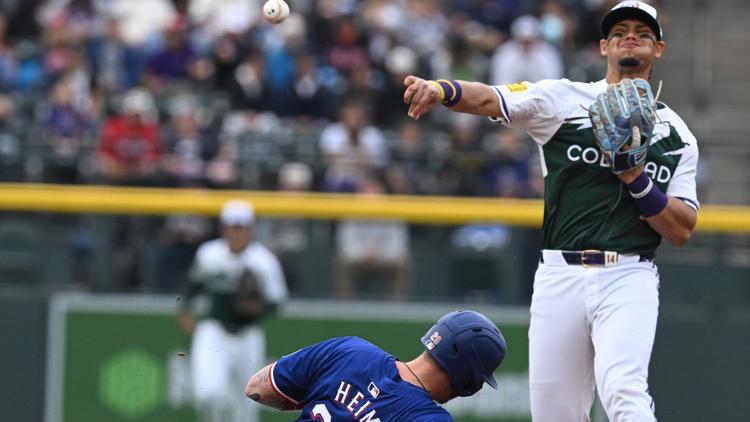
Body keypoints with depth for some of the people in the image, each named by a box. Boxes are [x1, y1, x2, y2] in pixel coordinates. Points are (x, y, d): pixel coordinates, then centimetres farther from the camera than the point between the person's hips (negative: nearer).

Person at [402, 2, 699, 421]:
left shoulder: (677, 136, 14)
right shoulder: (565, 99, 10)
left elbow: (682, 230, 7)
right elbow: (487, 99, -6)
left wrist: (636, 176, -8)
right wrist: (439, 89, -28)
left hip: (628, 279, -1)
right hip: (561, 275, 1)